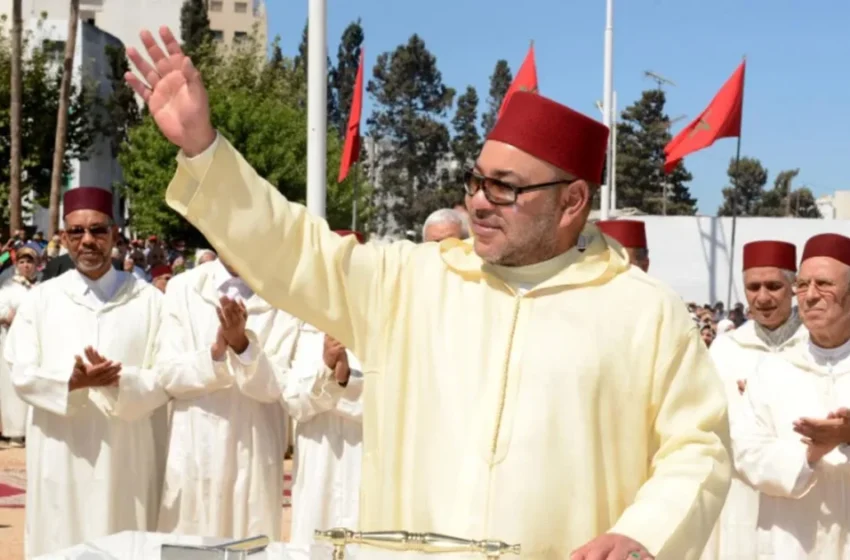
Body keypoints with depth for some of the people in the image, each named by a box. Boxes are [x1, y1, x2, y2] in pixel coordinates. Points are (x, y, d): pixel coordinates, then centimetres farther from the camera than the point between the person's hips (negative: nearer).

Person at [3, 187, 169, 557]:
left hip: (125, 452, -1)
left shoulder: (147, 300, 2)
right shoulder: (40, 299, 6)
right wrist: (72, 382, -19)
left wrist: (120, 383, -21)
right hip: (59, 453, 1)